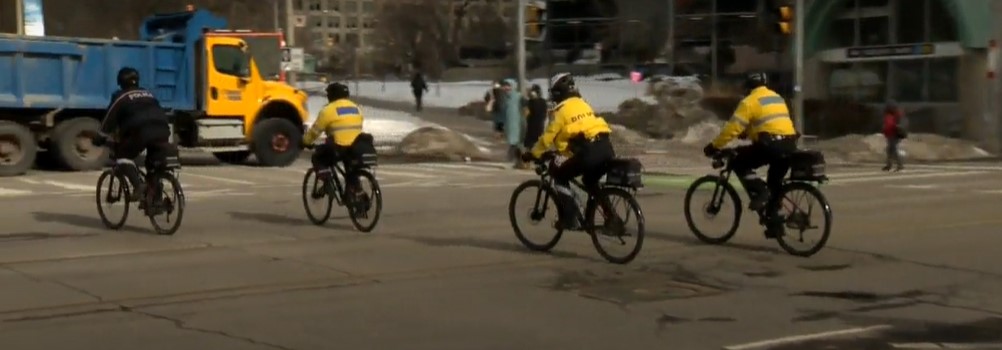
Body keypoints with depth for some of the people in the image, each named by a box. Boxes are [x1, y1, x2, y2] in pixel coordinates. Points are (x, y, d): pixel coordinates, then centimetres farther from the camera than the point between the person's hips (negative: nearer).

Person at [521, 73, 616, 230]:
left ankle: (571, 219, 2)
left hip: (589, 152, -8)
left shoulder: (562, 110, 2)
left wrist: (532, 154, 15)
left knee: (560, 177, 11)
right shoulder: (583, 104, 25)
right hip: (606, 148, 8)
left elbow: (548, 136, 2)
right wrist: (562, 148, 46)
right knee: (590, 182, 31)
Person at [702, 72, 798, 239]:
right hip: (789, 145, 8)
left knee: (738, 163, 7)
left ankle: (759, 192, -7)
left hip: (771, 145, -8)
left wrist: (714, 146, 3)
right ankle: (774, 223, 20)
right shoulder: (777, 98, 25)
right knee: (774, 183, 22)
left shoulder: (750, 101, 0)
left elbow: (733, 127, -5)